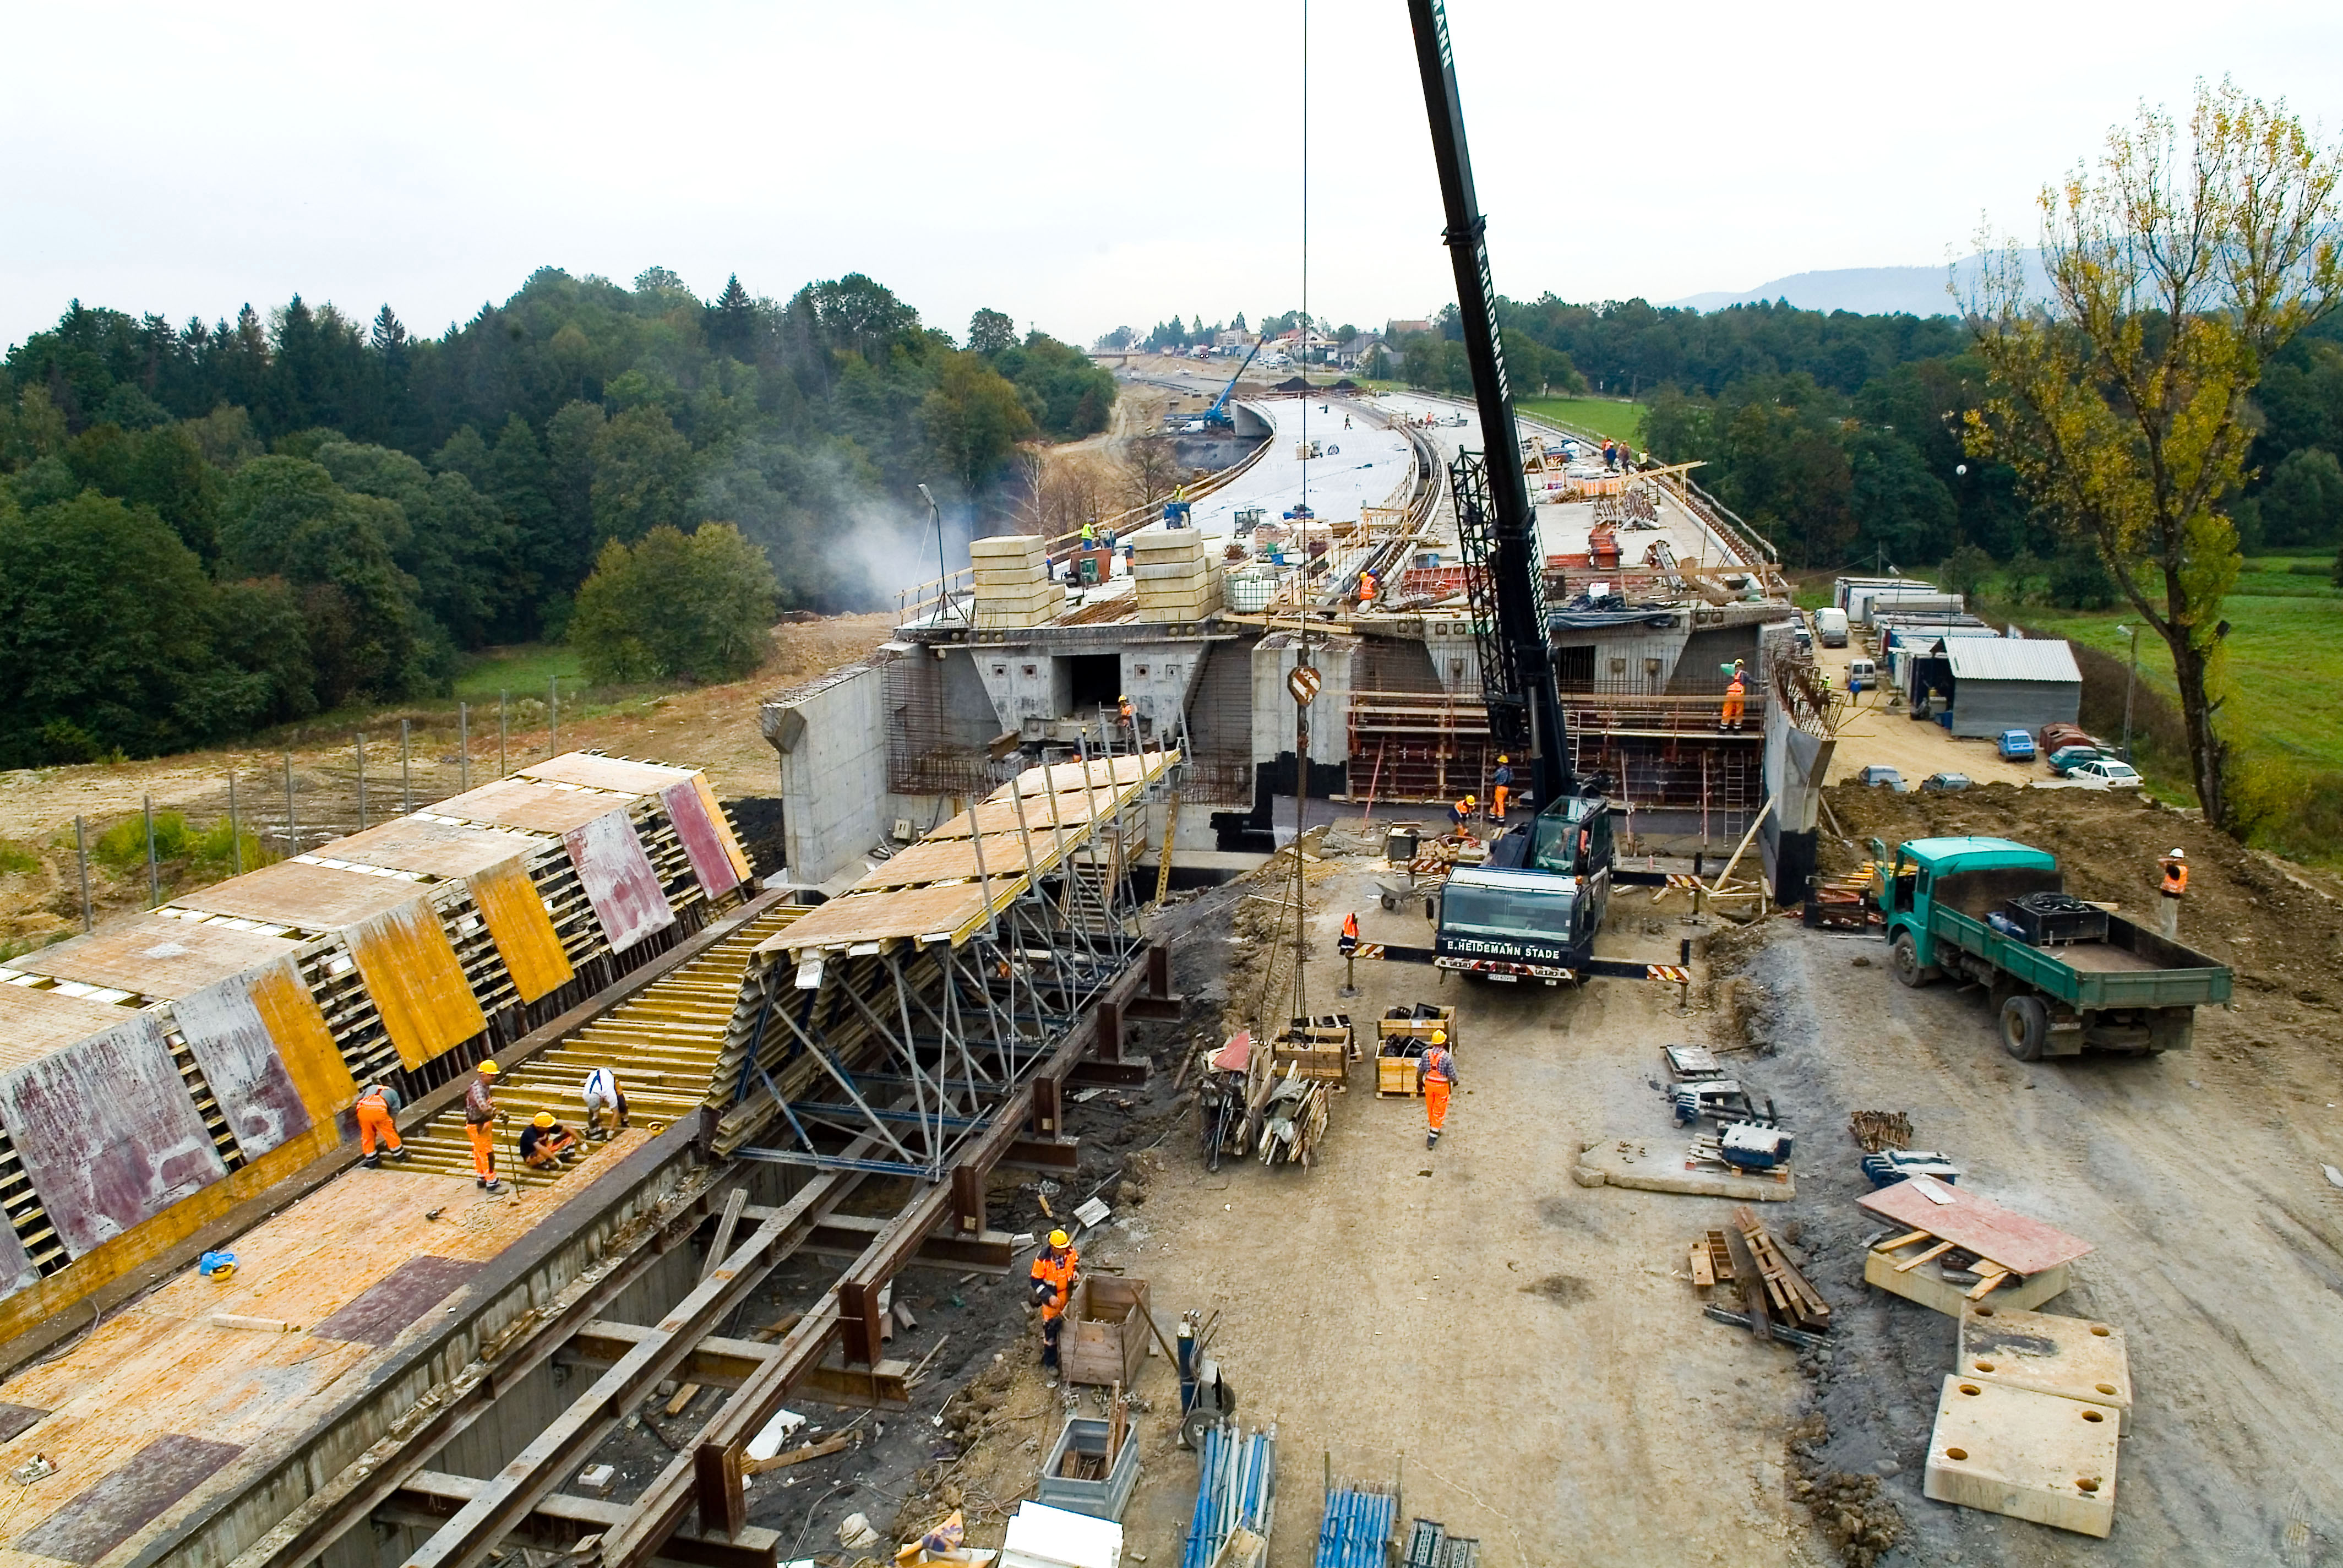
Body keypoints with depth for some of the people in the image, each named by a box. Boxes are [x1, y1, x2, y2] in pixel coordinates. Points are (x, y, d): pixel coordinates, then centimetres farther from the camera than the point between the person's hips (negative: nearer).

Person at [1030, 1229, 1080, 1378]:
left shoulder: (1070, 1252, -20)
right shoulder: (1043, 1259, -31)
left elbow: (1077, 1261, 5)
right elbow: (1036, 1281, -21)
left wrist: (1076, 1271, -12)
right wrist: (1049, 1297, -28)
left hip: (1066, 1293, 5)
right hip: (1050, 1295, -5)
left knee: (1066, 1320, 23)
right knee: (1051, 1327, 1)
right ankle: (1049, 1362, 17)